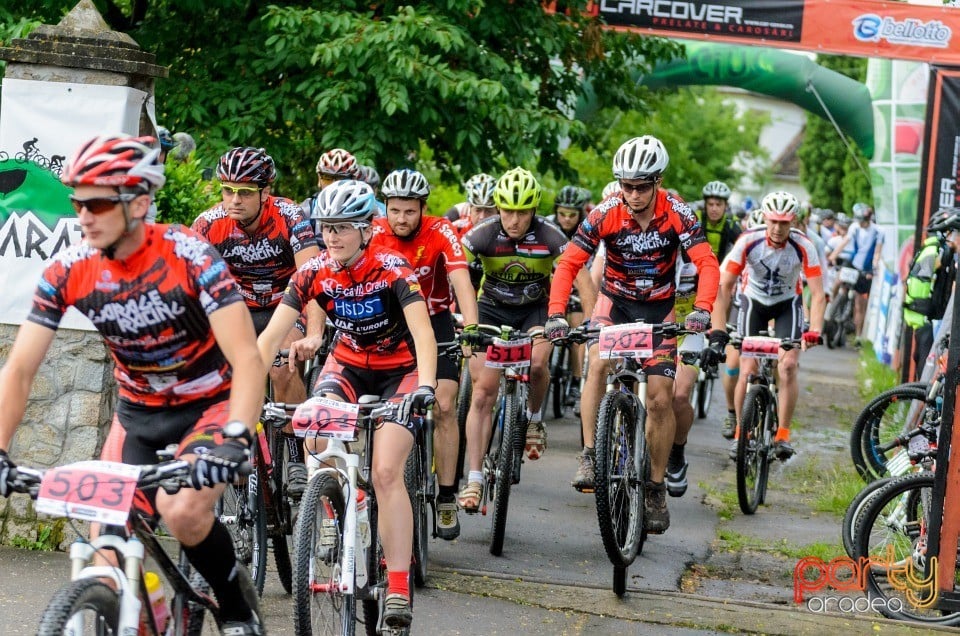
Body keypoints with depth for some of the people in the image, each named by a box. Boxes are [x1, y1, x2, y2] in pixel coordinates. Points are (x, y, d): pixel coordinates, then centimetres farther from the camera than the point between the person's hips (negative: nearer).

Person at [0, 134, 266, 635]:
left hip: (210, 405, -4)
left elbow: (248, 361, -31)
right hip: (138, 414, 4)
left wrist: (234, 439, -47)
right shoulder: (68, 270, -14)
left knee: (182, 511, -28)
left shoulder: (187, 254, -25)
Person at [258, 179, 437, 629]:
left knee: (386, 473, -19)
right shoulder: (314, 273, -13)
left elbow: (423, 333, -32)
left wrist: (425, 385, -49)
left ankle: (398, 589, -18)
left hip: (398, 372, -3)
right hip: (347, 365, 3)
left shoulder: (391, 269, -22)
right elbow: (270, 336, -17)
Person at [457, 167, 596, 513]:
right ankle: (474, 480, -9)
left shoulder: (549, 235, -22)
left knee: (537, 362, -30)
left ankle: (533, 419, 2)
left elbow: (580, 277, -24)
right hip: (492, 309, 0)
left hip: (535, 308, 0)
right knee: (483, 393, -11)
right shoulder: (483, 234, -23)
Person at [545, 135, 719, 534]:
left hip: (658, 308, 0)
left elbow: (706, 263, -25)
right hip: (615, 301, 0)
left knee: (660, 398, -6)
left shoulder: (676, 214, -20)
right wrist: (556, 314, -34)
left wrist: (702, 309, -43)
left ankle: (656, 488, 8)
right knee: (598, 364, -30)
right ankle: (589, 456, -22)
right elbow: (568, 263, -20)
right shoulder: (605, 214, -20)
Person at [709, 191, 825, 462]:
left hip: (788, 304, 0)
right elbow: (723, 286, -26)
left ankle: (783, 434, -5)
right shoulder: (748, 242, -27)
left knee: (788, 366, -17)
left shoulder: (803, 247, -26)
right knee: (747, 371, -9)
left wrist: (814, 331, -42)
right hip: (754, 302, 0)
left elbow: (817, 294, -27)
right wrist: (718, 329, -35)